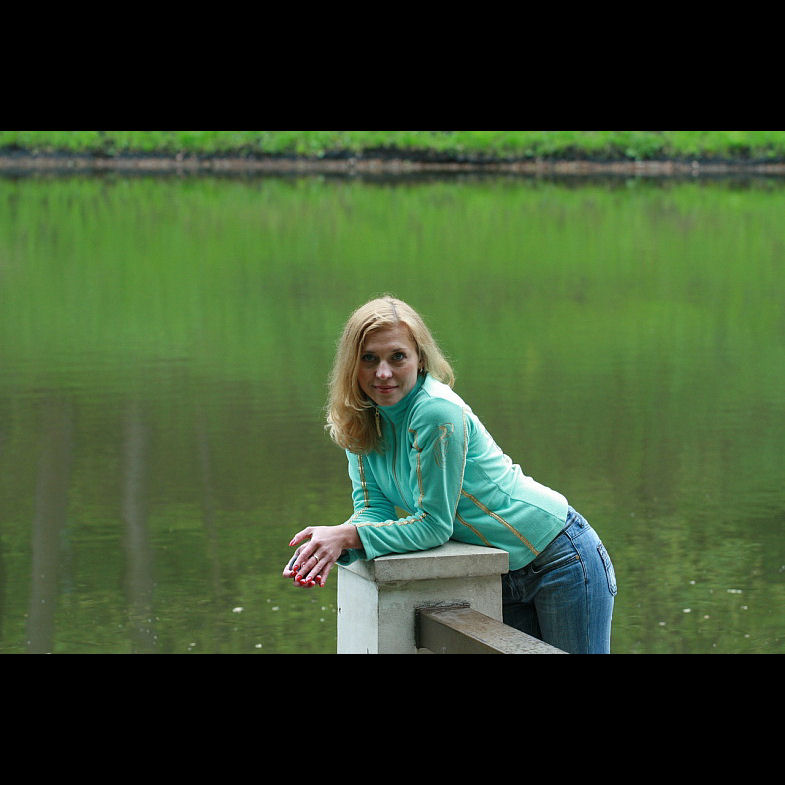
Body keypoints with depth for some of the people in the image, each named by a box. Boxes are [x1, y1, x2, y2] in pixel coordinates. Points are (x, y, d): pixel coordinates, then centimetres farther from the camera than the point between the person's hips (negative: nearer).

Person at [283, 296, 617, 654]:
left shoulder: (437, 412, -27)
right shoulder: (360, 420, -4)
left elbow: (433, 524, -24)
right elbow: (374, 509, -6)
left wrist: (347, 534, -29)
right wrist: (328, 543, -26)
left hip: (558, 558, -7)